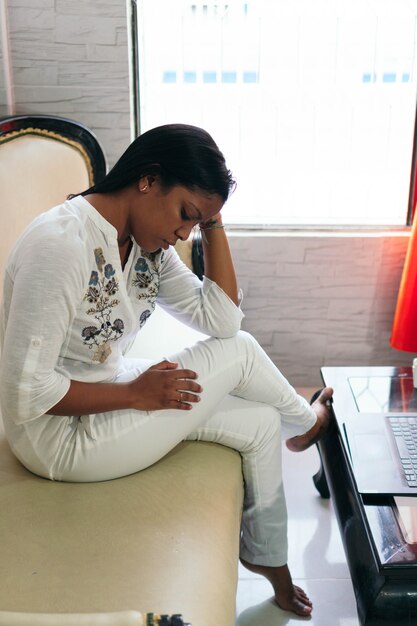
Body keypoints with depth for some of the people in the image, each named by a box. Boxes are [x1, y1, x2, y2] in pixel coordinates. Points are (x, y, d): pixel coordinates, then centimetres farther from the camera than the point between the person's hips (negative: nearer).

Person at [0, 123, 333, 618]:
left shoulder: (148, 244, -1)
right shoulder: (62, 244, -28)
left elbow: (221, 319, -3)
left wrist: (212, 222, -7)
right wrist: (136, 393, -20)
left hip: (108, 400, 9)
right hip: (62, 436, -9)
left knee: (260, 424, 5)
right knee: (240, 351, -8)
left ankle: (267, 559, 31)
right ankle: (306, 423, 25)